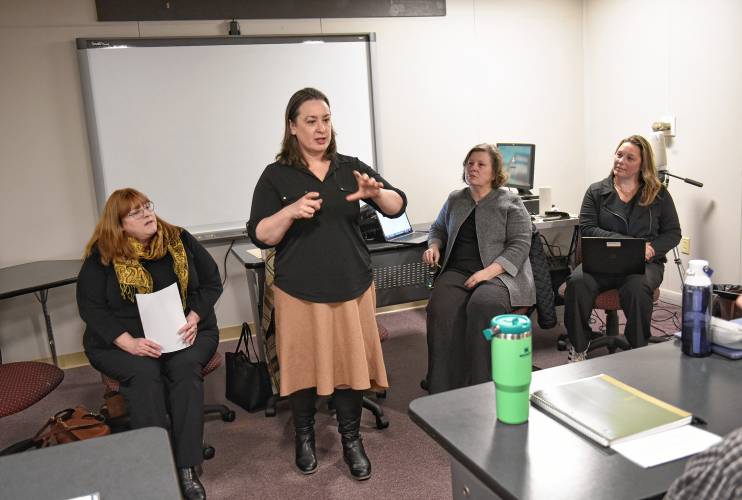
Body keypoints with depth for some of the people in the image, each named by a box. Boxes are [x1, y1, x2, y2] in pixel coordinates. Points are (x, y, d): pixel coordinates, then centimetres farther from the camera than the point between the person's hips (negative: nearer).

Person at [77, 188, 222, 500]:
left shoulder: (180, 240, 3)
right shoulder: (102, 256, -2)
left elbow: (212, 282, 6)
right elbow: (91, 307, -6)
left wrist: (194, 317, -12)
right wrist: (129, 343, -20)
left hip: (183, 332, 1)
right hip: (121, 340, -1)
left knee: (185, 367, -30)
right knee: (143, 374, -32)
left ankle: (187, 468, -27)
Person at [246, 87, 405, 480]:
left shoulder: (351, 167, 5)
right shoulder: (276, 176, -1)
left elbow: (398, 207, 1)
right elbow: (259, 236, -6)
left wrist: (375, 193, -21)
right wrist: (291, 212, -23)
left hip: (353, 287, 2)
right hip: (300, 292, -2)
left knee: (351, 361, 6)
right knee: (304, 364, 8)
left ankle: (351, 439, 26)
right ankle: (304, 436, 32)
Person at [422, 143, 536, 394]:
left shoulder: (510, 202, 7)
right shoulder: (454, 199, 20)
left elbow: (520, 245, -1)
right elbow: (438, 229, 34)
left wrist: (488, 272, -15)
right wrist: (434, 246, 9)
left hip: (499, 273, -3)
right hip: (457, 272, 3)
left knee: (483, 306, -38)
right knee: (441, 310, -31)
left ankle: (481, 389, -28)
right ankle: (443, 391, -27)